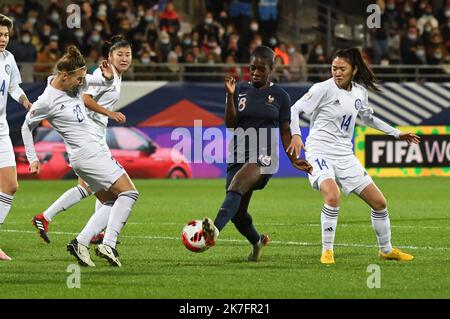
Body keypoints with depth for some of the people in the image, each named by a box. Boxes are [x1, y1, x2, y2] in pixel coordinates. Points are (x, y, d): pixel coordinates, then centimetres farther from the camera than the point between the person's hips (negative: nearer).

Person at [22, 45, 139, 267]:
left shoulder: (77, 83, 5)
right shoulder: (46, 101, -14)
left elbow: (106, 83, 17)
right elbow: (27, 127, 1)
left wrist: (108, 77, -7)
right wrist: (32, 159, 6)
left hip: (95, 151, 9)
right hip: (89, 154, -9)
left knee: (111, 204, 8)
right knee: (129, 192, -13)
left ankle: (81, 242, -1)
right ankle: (108, 244, -20)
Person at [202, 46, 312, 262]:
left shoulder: (280, 96, 6)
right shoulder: (240, 89, 9)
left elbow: (285, 131, 11)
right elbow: (230, 124, 1)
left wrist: (294, 160, 4)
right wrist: (230, 95, -12)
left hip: (264, 155, -4)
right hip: (238, 155, 4)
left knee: (236, 187, -33)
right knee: (237, 214, 3)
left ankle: (215, 230, -55)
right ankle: (257, 242, 35)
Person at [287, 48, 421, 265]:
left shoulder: (360, 92, 8)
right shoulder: (324, 89, -10)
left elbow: (367, 118, 28)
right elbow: (294, 109, -12)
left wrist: (397, 134, 30)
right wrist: (295, 135, -28)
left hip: (345, 156, 6)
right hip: (320, 152, -6)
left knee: (379, 202, 6)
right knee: (333, 196, -33)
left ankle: (386, 250, 28)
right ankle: (327, 251, -18)